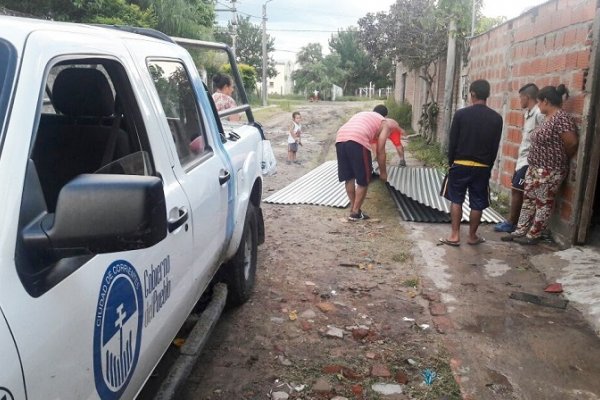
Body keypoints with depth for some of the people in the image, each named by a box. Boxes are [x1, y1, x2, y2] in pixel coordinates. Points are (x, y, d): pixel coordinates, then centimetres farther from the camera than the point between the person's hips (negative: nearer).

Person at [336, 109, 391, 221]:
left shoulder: (361, 114, 39)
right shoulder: (384, 124, 21)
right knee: (363, 180, 10)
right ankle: (356, 212, 14)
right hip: (357, 141, -6)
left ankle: (353, 208, 28)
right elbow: (380, 151, 15)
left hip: (340, 139, 6)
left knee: (348, 177, 19)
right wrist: (383, 172, 26)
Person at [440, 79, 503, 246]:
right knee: (477, 203, 10)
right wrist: (488, 166, 13)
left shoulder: (461, 114, -8)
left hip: (461, 164, -1)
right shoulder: (496, 118, -1)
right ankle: (472, 236, 20)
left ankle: (454, 235, 9)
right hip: (482, 167, 2)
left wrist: (451, 162, 7)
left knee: (456, 200, 10)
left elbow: (453, 141, -4)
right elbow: (495, 147, 3)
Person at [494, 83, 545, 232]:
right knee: (516, 190, 11)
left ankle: (512, 224, 6)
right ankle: (511, 221, 19)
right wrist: (520, 158, 14)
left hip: (529, 160, -9)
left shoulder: (539, 114, -16)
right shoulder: (528, 113, 13)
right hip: (522, 158, 9)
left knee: (517, 191, -3)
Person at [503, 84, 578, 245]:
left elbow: (572, 143, -20)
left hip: (549, 171, -10)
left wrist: (562, 159, -3)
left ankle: (533, 236, 12)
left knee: (543, 203, 3)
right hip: (535, 168, 10)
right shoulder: (549, 118, 11)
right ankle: (520, 231, 21)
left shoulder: (562, 118, -19)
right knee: (528, 200, 13)